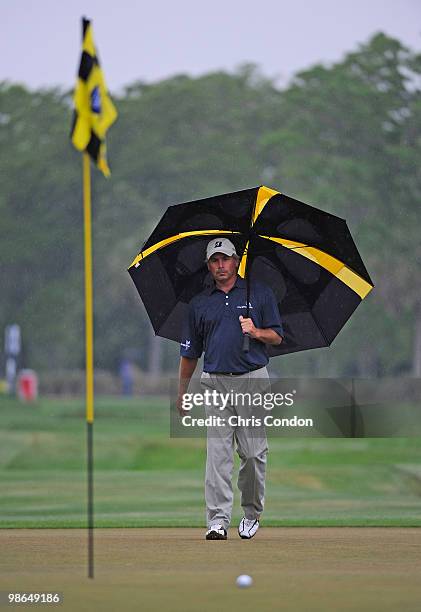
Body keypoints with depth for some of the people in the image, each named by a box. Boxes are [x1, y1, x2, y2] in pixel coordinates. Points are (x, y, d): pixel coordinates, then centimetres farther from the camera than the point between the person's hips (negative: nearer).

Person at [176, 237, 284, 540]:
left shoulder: (260, 293, 7)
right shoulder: (200, 303, 13)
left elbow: (277, 337, 7)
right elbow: (190, 352, 17)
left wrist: (256, 332, -14)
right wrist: (182, 392, 16)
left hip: (252, 379, -1)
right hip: (215, 382, 1)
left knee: (253, 452, 1)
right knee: (218, 453, -6)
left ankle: (252, 513, 17)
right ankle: (218, 520, -10)